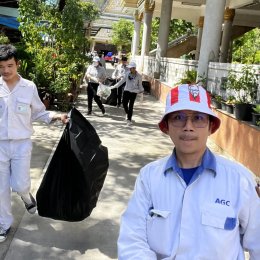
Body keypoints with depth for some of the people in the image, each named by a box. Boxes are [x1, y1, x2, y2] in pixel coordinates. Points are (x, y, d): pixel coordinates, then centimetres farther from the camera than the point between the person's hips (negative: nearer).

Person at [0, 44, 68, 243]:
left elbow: (38, 113, 6)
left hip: (22, 144, -1)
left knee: (20, 185, -2)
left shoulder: (29, 87, -3)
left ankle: (26, 195, 36)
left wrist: (56, 116, -8)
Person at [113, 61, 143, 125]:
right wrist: (114, 86, 9)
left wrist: (141, 90, -8)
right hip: (126, 91, 3)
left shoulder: (138, 76, -6)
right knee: (124, 104, -3)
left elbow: (140, 85, 5)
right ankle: (127, 113, 29)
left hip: (133, 92, -3)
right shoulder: (127, 73, 1)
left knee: (131, 106, -1)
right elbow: (122, 81, 9)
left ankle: (129, 119, 9)